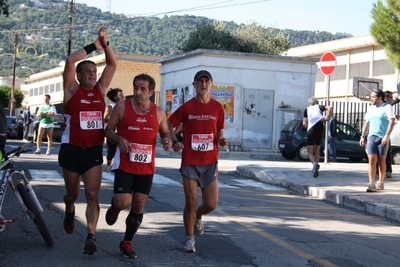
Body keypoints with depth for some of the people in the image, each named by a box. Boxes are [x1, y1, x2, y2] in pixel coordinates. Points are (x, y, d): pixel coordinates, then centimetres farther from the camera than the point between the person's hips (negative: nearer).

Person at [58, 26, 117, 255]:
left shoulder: (101, 90, 8)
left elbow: (113, 64, 7)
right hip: (71, 150, -2)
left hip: (94, 151, 2)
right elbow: (70, 61, -16)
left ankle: (91, 236, -14)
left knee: (93, 195, -10)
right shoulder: (72, 90, -3)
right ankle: (69, 212, 48)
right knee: (72, 194, 15)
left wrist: (106, 44, -7)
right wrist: (94, 46, -11)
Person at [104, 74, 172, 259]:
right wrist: (118, 139, -19)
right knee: (123, 202, -15)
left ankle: (126, 243, 22)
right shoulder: (122, 107, -5)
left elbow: (165, 132, 16)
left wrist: (167, 140, -8)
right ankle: (114, 207, 25)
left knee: (139, 206, 6)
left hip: (146, 168, 3)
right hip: (124, 165, -3)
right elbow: (108, 130, 2)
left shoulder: (159, 113, 2)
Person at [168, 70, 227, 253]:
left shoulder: (217, 107, 3)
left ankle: (197, 217, 36)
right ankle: (189, 239, 18)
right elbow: (168, 125, 5)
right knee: (191, 202, -2)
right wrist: (175, 142, -12)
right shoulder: (186, 107, -3)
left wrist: (221, 140, -8)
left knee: (211, 204, 0)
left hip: (210, 163, 2)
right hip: (190, 162, -2)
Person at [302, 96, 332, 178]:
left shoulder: (307, 109, 16)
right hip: (320, 130, 1)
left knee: (310, 152, 1)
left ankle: (315, 164, -29)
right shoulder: (319, 107, 17)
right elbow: (329, 108, -4)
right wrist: (328, 117, 1)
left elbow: (304, 123, 5)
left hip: (310, 131, -1)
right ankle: (315, 169, 18)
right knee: (317, 151, 19)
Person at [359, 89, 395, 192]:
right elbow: (366, 123, 19)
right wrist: (362, 136, 13)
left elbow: (392, 122, -13)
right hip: (371, 137, 4)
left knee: (381, 161, 6)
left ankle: (380, 183, 19)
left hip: (382, 138, -4)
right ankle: (372, 184, -11)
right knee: (371, 161, -7)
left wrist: (386, 136, -21)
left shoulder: (387, 107, -4)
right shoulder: (370, 108, 14)